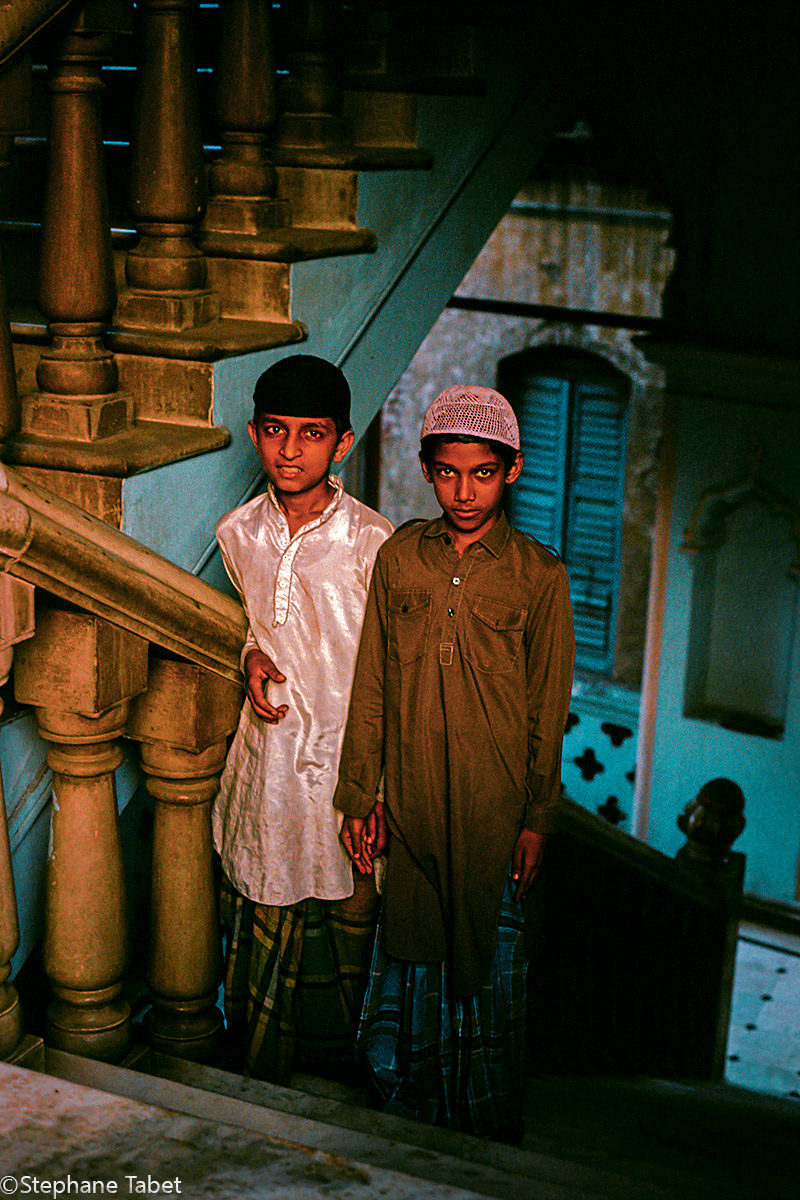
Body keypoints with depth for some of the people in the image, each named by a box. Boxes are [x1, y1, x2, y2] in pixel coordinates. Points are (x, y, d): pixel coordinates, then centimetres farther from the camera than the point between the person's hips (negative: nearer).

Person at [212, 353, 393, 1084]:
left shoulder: (371, 541, -14)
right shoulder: (238, 533, 0)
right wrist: (253, 657, -3)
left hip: (347, 756, -3)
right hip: (269, 749, 3)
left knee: (345, 918, 10)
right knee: (261, 921, 10)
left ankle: (330, 1074, 33)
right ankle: (260, 1084, 29)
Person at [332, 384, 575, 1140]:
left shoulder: (539, 578, -4)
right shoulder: (397, 559, 2)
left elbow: (548, 711, 0)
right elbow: (369, 689, 5)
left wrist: (536, 818, -2)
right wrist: (357, 797, 4)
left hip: (494, 815, -2)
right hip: (409, 809, 2)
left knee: (489, 972, 8)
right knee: (408, 970, 10)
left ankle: (492, 1155, 26)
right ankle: (411, 1136, 29)